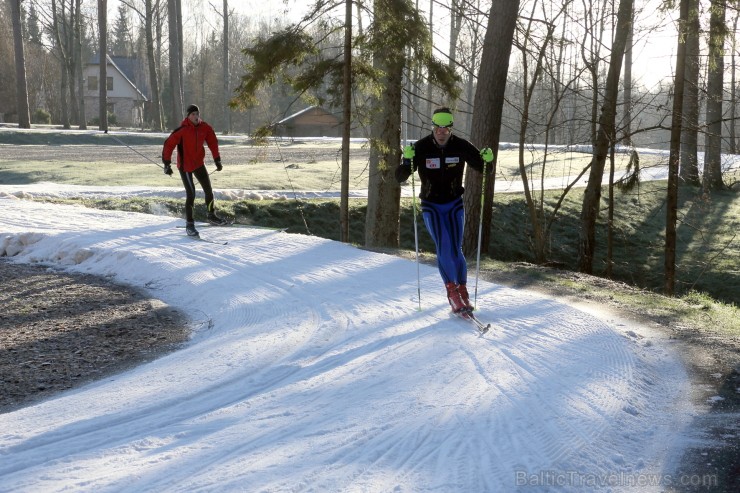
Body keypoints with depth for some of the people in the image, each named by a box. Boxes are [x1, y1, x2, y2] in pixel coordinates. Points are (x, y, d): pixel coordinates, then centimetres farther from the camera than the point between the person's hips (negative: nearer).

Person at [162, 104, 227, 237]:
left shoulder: (205, 128, -6)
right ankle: (189, 224, 0)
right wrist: (167, 164, -22)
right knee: (191, 194, -10)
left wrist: (217, 160, 9)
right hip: (185, 166, -6)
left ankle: (211, 215, 32)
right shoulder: (182, 130, -21)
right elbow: (169, 145, -20)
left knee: (208, 190, 12)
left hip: (199, 163, 6)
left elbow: (213, 143, 7)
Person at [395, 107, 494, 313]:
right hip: (431, 205, -1)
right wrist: (407, 161, -35)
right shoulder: (421, 147, -15)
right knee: (443, 248, -13)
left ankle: (463, 290, 10)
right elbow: (400, 178, -15)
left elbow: (483, 168, 1)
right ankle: (451, 289, 1)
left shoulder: (461, 146, -11)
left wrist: (487, 160, -22)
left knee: (455, 250, -6)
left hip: (454, 204, 1)